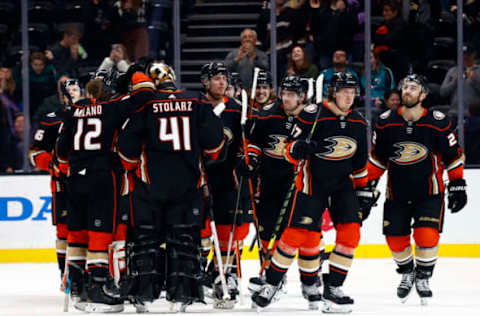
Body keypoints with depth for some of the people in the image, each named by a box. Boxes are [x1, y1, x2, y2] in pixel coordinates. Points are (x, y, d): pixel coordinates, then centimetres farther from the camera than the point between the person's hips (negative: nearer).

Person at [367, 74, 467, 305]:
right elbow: (377, 157, 9)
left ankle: (423, 277, 3)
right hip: (397, 194, 3)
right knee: (395, 238, 3)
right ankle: (407, 273, 31)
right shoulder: (386, 122, -2)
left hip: (429, 192, -3)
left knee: (426, 235, -18)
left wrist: (457, 186, -3)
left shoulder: (438, 123, -10)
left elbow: (453, 156, -1)